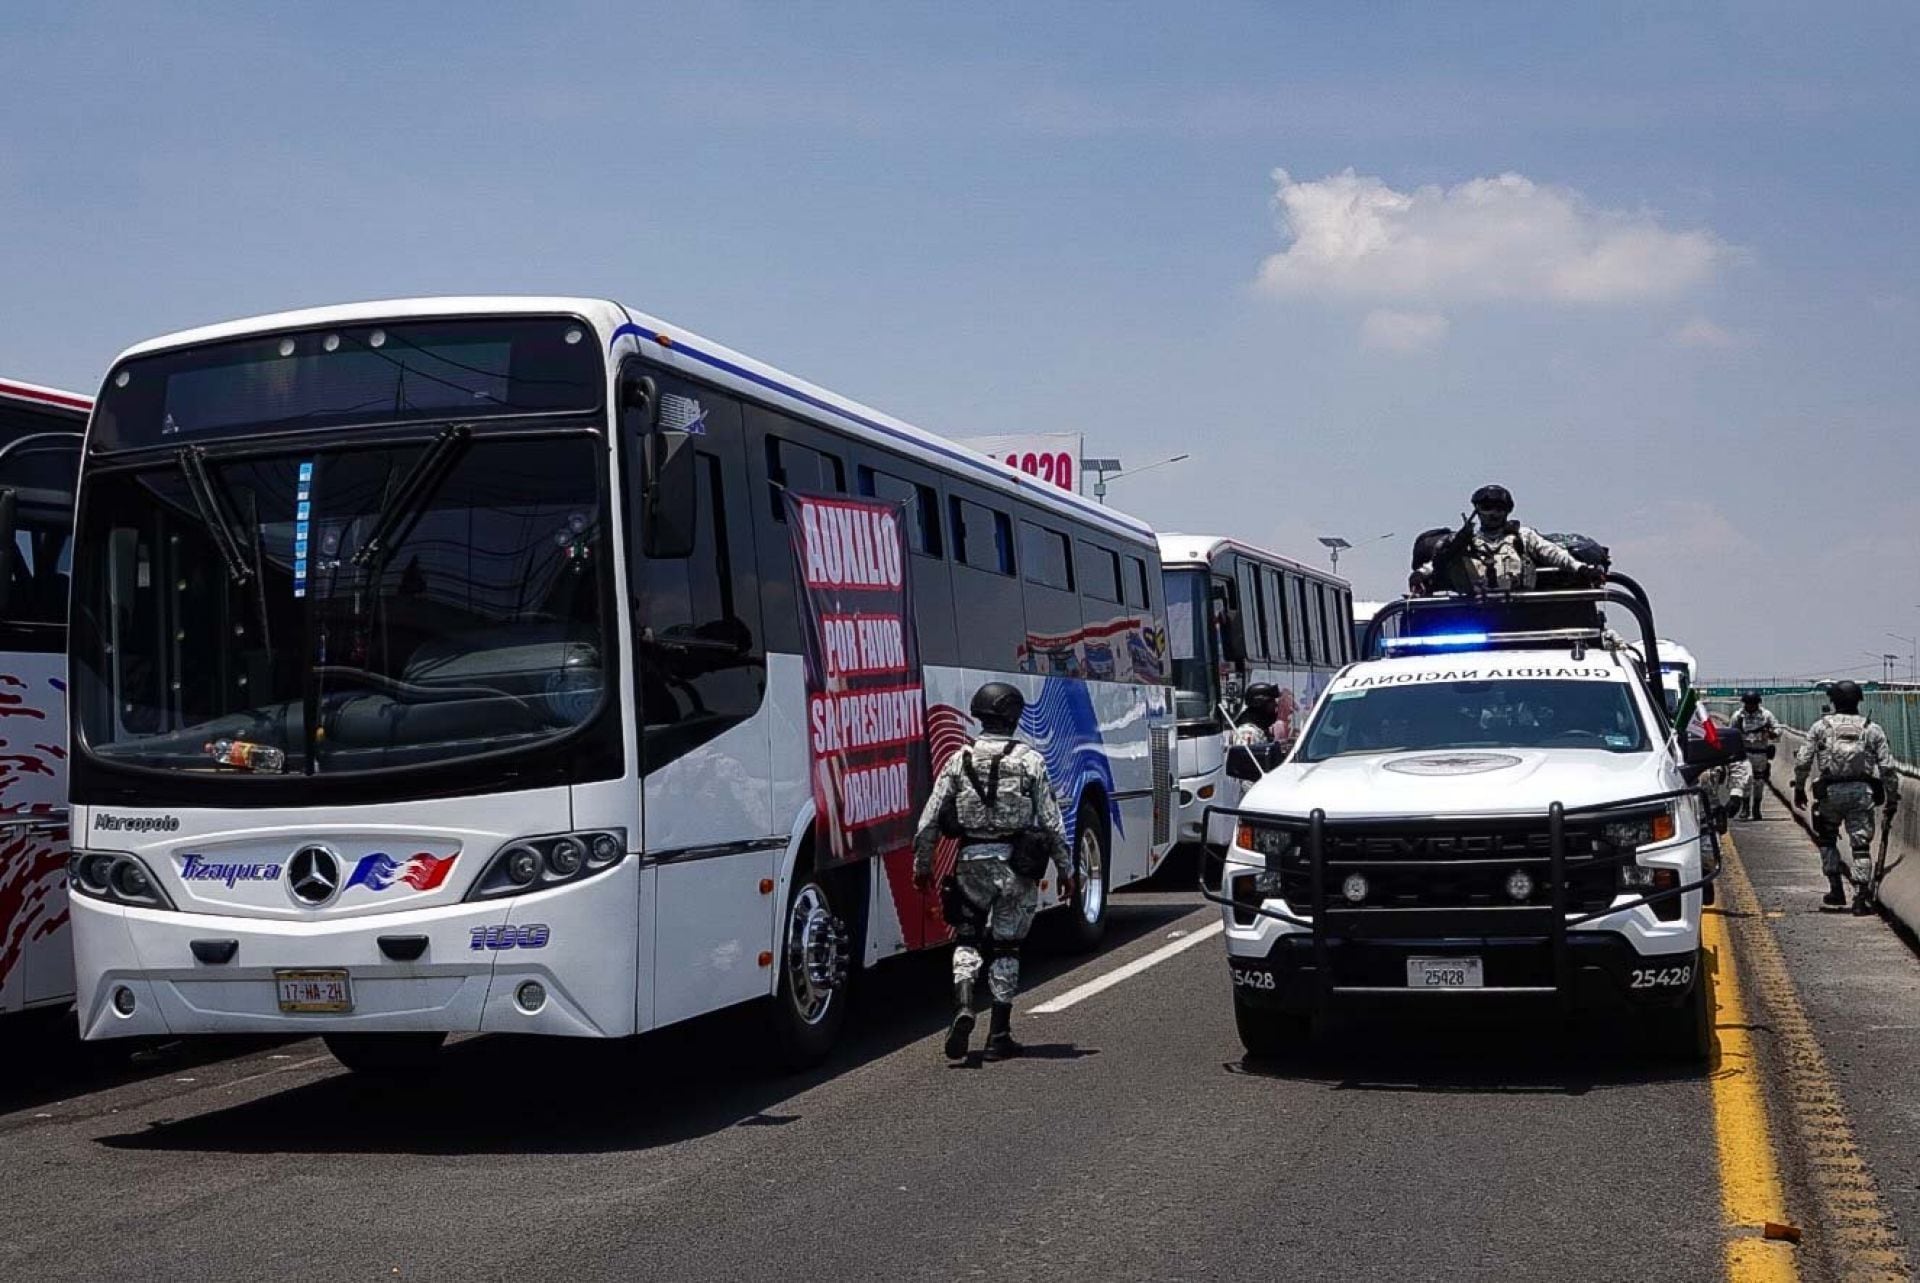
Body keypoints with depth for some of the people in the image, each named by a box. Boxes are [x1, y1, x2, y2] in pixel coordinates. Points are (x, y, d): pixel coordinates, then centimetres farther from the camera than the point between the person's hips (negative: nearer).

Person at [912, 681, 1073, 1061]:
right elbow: (1052, 823, -3)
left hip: (971, 863, 1)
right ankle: (999, 1036, 12)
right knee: (1005, 946, 10)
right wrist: (1065, 869, 7)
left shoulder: (959, 760, 1)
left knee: (967, 938, 15)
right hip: (1017, 864, -1)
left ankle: (963, 1008, -9)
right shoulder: (1030, 761, -4)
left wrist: (922, 865, 13)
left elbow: (929, 821, 1)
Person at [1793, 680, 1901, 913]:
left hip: (1831, 791, 0)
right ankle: (1862, 897, -3)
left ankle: (1836, 890, 14)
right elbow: (1888, 768, 3)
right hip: (1862, 791, 0)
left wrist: (1799, 789, 13)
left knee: (1827, 839, 19)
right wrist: (1892, 799, 10)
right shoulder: (1872, 730, 7)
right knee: (1861, 845, 3)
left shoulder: (1821, 727, 5)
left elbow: (1802, 762, 1)